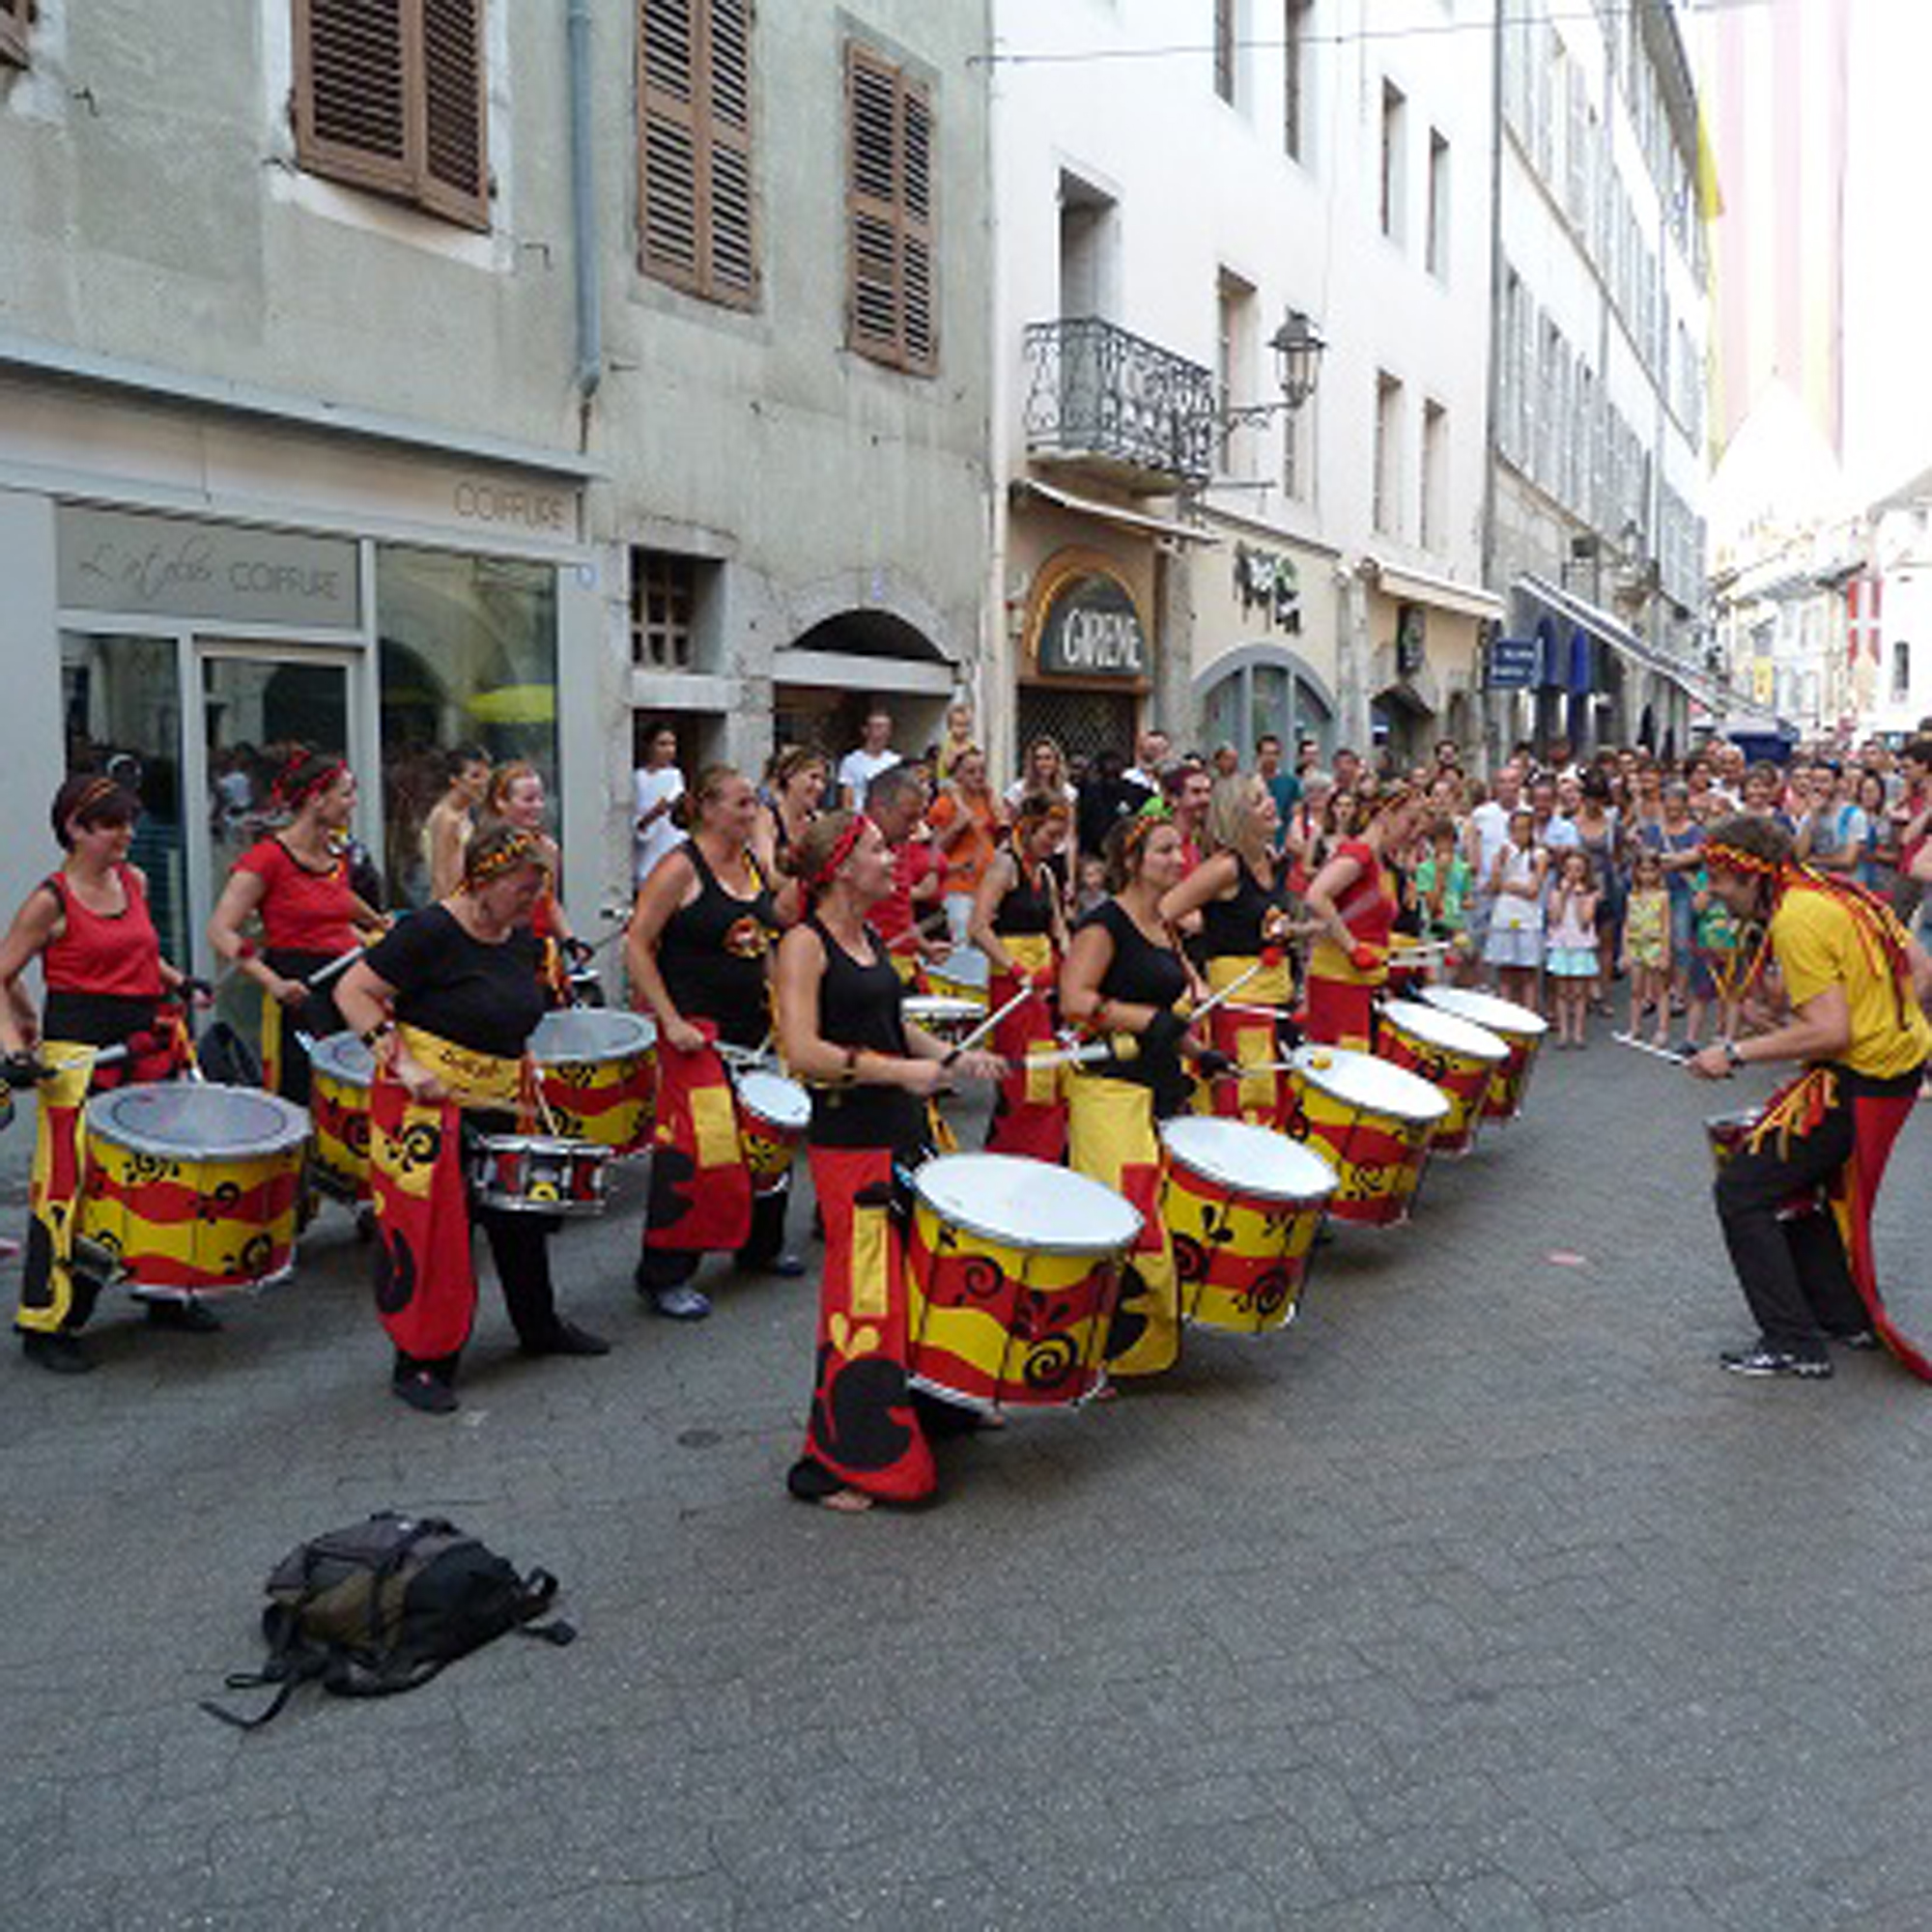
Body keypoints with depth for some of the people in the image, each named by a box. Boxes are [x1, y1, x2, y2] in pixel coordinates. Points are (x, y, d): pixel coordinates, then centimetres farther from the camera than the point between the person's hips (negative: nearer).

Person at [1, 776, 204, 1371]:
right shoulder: (50, 902, -10)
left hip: (147, 1047, 7)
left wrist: (175, 979, 10)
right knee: (71, 1184, -4)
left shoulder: (134, 881, 9)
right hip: (79, 1054, -7)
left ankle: (166, 1293, 29)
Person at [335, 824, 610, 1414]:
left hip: (497, 1102, 8)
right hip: (428, 1102, -8)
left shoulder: (520, 937, 8)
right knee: (432, 1228, -4)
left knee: (521, 1212, 16)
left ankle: (539, 1326, 35)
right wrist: (402, 1065, -23)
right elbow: (353, 992, -16)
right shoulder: (432, 932, -16)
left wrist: (525, 1078, 11)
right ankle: (420, 1363, 10)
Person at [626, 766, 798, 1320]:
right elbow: (637, 946, -13)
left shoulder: (753, 863, 9)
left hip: (750, 1023, 8)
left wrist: (774, 1001, 11)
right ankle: (663, 1275, 3)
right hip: (693, 1027, -7)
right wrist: (669, 1020, -18)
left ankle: (760, 1244, 33)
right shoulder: (680, 868, -12)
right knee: (696, 1147, -9)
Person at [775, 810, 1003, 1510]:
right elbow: (802, 1051, -22)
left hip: (904, 1131, 9)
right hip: (849, 1142, -9)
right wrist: (901, 1071, -25)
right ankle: (828, 1465, 8)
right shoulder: (805, 944, -13)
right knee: (864, 1295, -5)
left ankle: (932, 1404, 38)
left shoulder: (870, 939, 13)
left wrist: (952, 1057, 9)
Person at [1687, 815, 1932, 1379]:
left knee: (1741, 1191, -5)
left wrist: (1734, 1053, -19)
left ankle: (1793, 1343, -2)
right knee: (1807, 1179, 25)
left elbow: (1828, 1032, -24)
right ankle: (1847, 1316, 33)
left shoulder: (1796, 920, -19)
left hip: (1854, 1081, -10)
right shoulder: (1840, 893, 10)